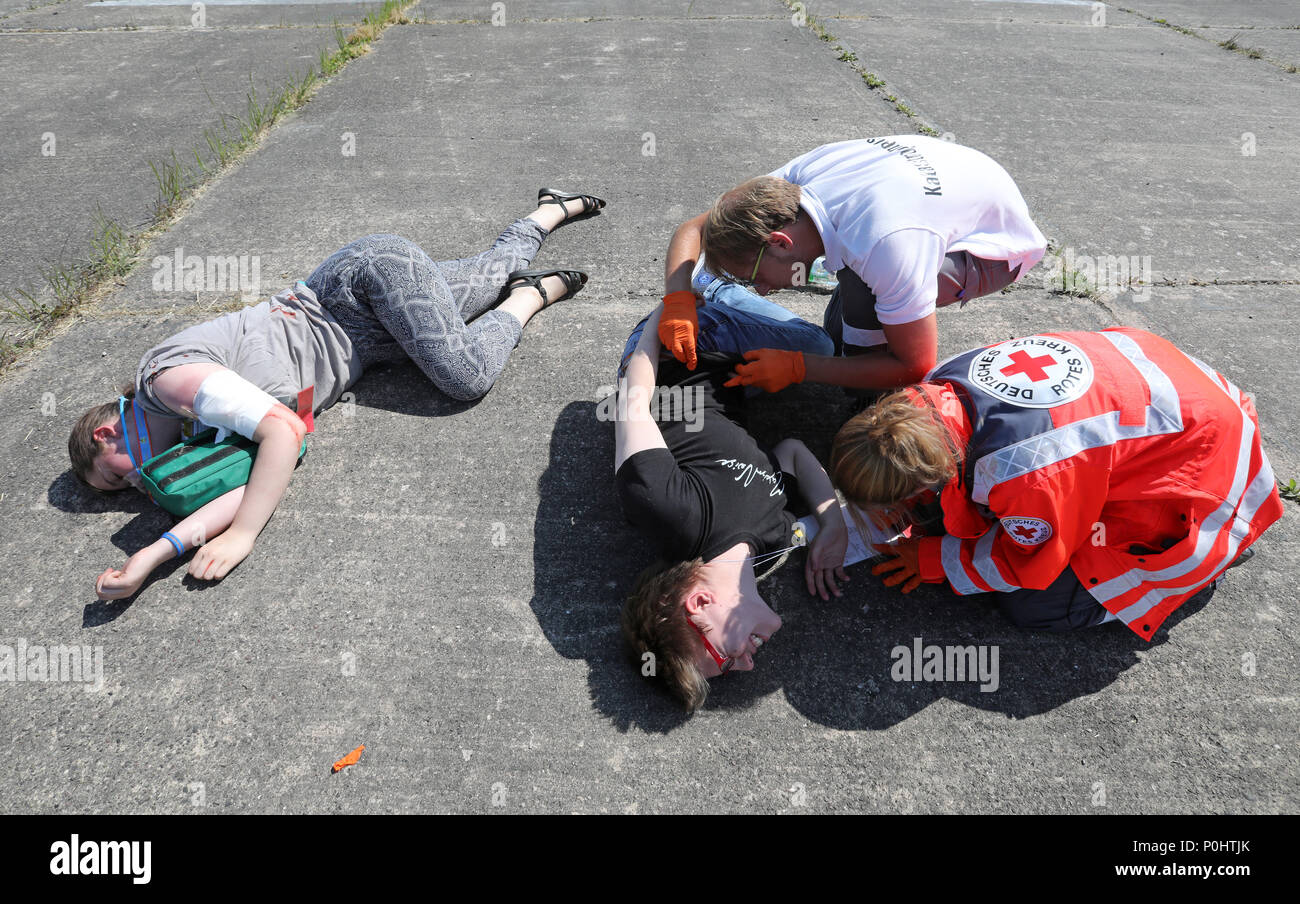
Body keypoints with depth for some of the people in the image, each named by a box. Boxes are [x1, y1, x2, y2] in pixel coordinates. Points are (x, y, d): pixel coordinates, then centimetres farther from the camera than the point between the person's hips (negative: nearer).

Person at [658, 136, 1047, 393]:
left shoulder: (883, 245, -42)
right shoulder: (797, 177, -21)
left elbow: (915, 367, -30)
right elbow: (693, 228, -9)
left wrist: (797, 367, -30)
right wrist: (678, 300, -28)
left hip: (996, 247, -7)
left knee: (860, 294, -33)